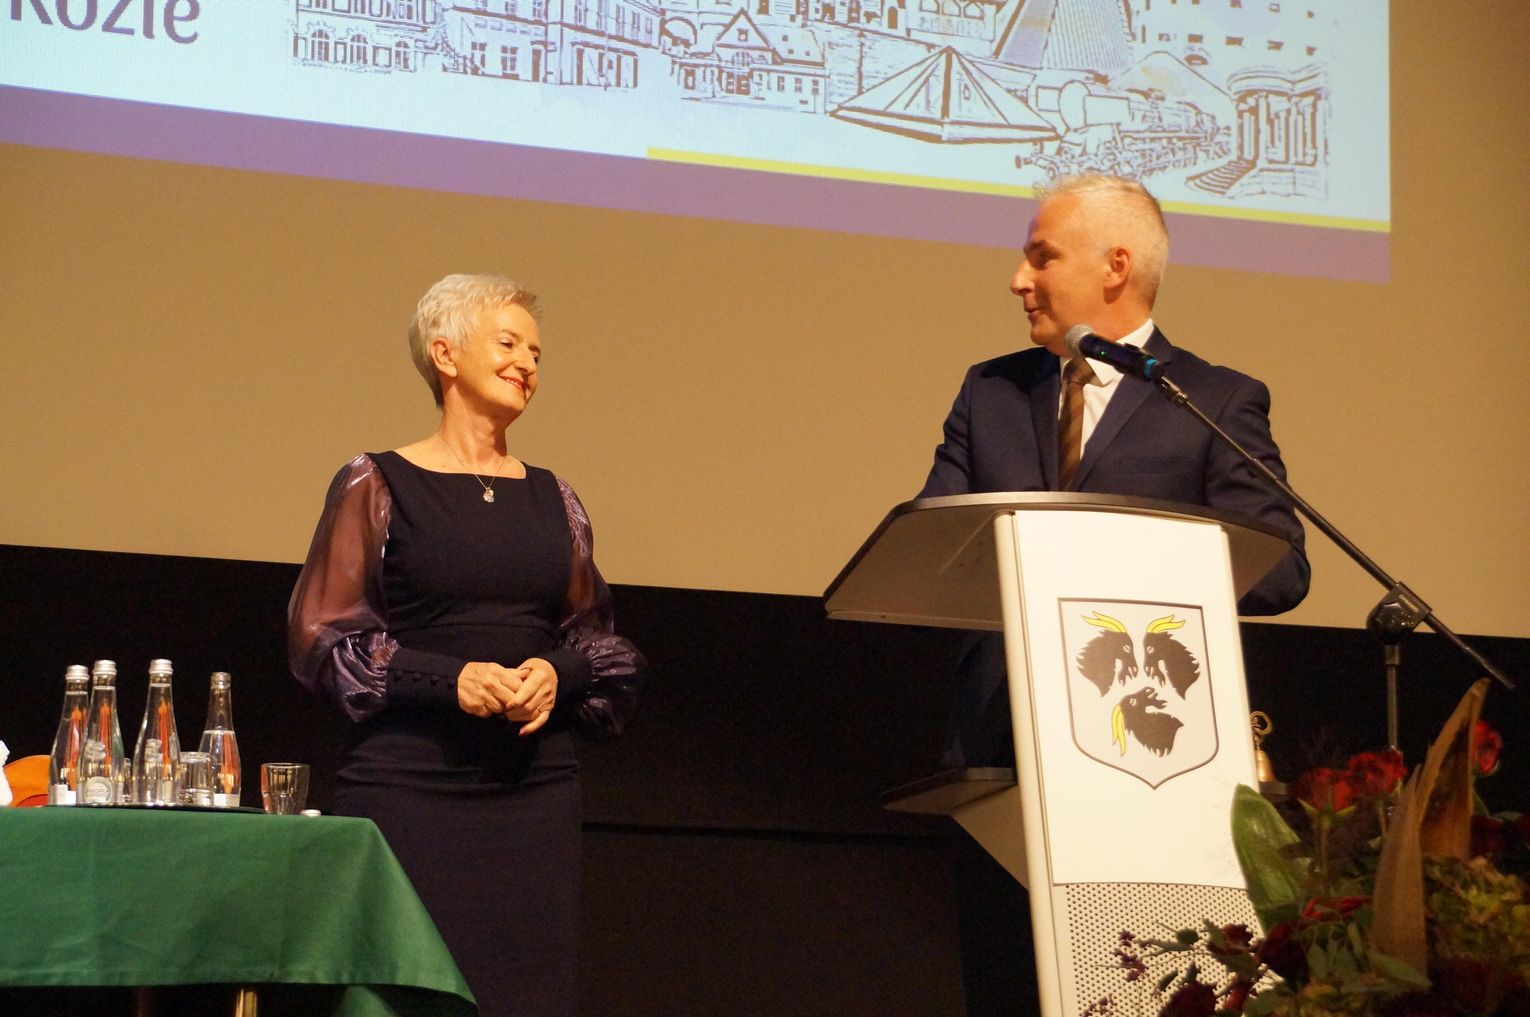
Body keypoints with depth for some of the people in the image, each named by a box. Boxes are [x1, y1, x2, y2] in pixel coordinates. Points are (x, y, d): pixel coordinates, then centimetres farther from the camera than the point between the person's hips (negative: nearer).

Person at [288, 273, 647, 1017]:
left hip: (535, 788, 4)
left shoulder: (550, 498, 14)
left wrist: (556, 673, -5)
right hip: (408, 784, -4)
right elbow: (320, 639, -3)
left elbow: (596, 641, 18)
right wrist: (449, 679, -14)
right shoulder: (379, 486, 2)